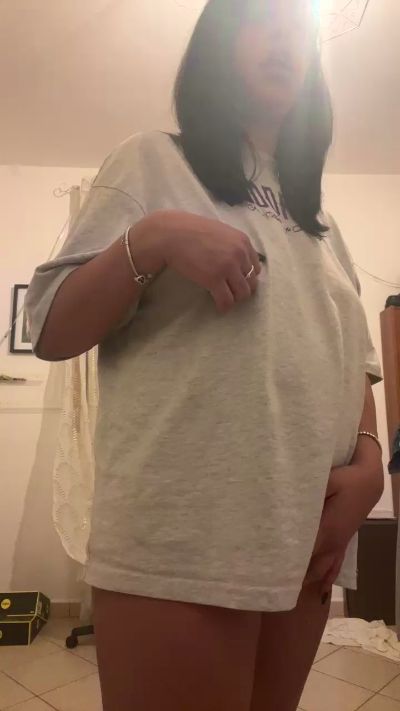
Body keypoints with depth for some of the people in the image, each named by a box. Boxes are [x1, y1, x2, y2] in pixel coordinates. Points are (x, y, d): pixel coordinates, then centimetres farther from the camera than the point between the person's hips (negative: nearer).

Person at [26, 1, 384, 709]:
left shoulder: (317, 214, 19)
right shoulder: (153, 161, 4)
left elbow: (354, 358, 15)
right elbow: (50, 331, -3)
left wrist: (368, 463, -3)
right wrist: (151, 239, -19)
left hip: (309, 539, 6)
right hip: (180, 539, -5)